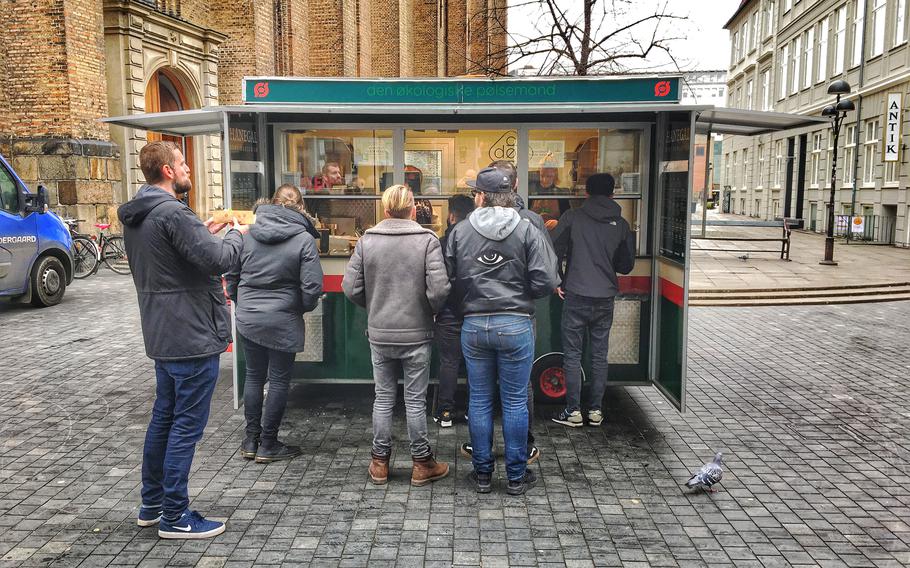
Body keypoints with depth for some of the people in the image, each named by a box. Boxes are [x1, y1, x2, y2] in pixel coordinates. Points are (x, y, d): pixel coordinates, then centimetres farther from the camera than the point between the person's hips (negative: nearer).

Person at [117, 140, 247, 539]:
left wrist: (203, 234, 11)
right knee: (186, 425, 0)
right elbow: (218, 260, -24)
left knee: (164, 417, 19)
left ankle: (151, 505, 30)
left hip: (162, 335, 10)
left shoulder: (136, 215, 11)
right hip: (192, 337, -10)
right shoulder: (173, 213, -20)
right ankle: (175, 517, 9)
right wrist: (236, 234, -5)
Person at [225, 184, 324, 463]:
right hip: (283, 322, -4)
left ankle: (251, 440, 24)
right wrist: (303, 308, 5)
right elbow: (312, 286, -14)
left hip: (247, 319, 5)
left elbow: (231, 275, 9)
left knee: (254, 376, 17)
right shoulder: (304, 239, -11)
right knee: (279, 381, 7)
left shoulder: (248, 234, 3)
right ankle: (268, 445, 16)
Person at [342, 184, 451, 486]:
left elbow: (350, 287, -3)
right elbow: (439, 288, -17)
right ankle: (422, 463, 20)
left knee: (383, 398, 14)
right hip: (416, 334, -2)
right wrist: (430, 310, 3)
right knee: (415, 400, 8)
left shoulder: (367, 240, -2)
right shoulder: (427, 240, -10)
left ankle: (380, 462, 24)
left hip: (379, 334, 2)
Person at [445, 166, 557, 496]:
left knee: (479, 401, 12)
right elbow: (545, 282, -10)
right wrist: (520, 295, 10)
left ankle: (482, 472, 22)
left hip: (473, 326, 2)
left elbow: (449, 281, 0)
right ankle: (517, 476, 18)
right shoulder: (527, 231, -5)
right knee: (515, 402, 8)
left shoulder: (459, 232, -1)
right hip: (516, 325, -1)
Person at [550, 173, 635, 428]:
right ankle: (595, 410, 16)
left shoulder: (572, 217, -3)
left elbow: (554, 250, -8)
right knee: (600, 356, 12)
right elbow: (626, 265, 11)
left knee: (572, 355, 5)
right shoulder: (621, 224, 5)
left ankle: (573, 411, 6)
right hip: (606, 298, 3)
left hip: (576, 296, -3)